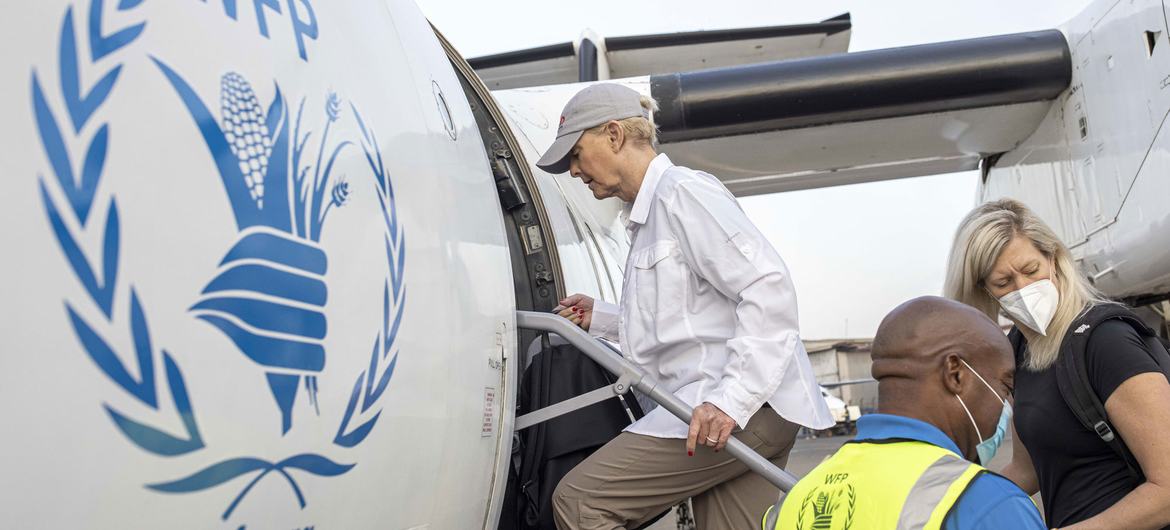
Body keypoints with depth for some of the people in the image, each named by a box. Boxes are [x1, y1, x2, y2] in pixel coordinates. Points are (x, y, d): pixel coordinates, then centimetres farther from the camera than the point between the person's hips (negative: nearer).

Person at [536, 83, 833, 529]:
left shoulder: (682, 191, -6)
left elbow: (769, 286, -17)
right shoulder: (648, 217, 24)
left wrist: (732, 399, -24)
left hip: (750, 404, -10)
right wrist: (602, 318, 27)